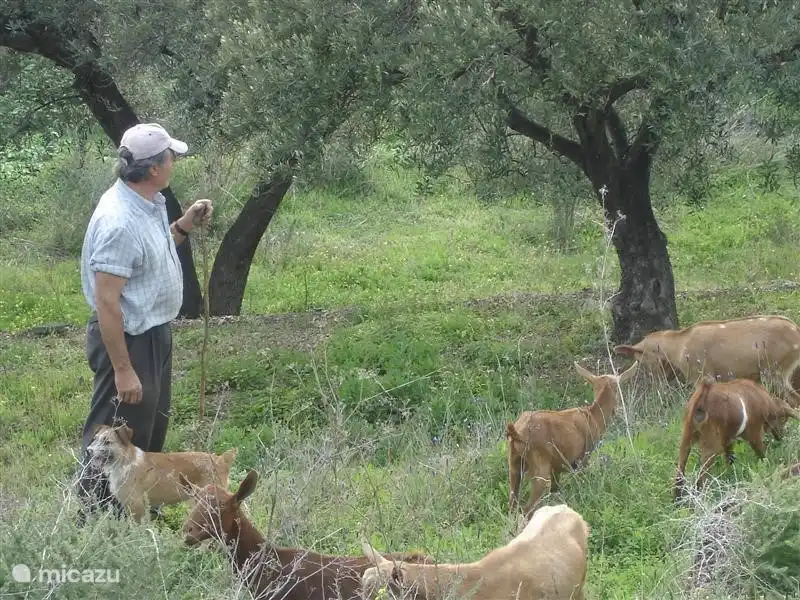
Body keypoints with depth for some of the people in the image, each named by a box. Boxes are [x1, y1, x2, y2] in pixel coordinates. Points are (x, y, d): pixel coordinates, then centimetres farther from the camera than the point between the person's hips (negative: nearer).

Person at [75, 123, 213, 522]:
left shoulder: (149, 204, 3)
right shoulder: (119, 221, -28)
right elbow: (106, 300, -28)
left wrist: (184, 226, 7)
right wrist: (122, 369, -27)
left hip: (154, 334, 11)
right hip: (127, 340, -11)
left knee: (151, 431, 24)